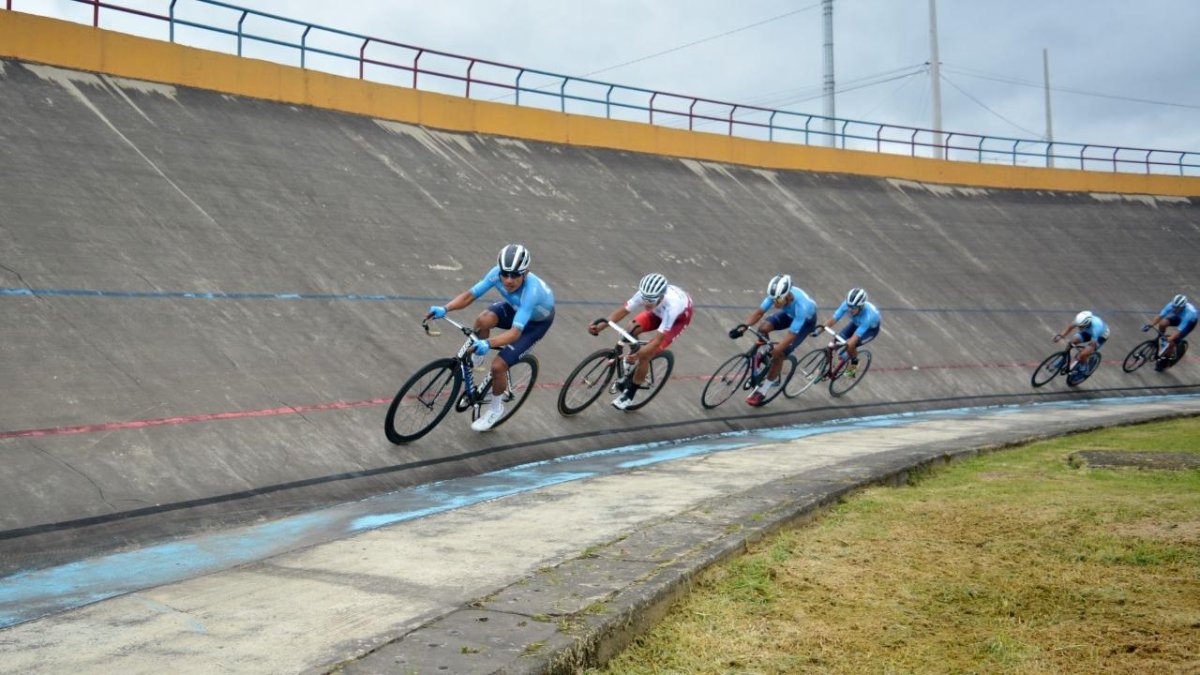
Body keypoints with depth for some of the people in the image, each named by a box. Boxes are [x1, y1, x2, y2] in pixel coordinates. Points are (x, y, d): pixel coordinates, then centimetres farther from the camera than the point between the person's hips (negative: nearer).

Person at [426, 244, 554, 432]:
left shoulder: (531, 290, -43)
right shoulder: (498, 272, -29)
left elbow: (515, 332, -48)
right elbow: (470, 294, -23)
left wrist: (488, 343, -63)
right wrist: (445, 308, -39)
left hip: (537, 321, -5)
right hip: (515, 307, 5)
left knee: (498, 365, -15)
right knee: (483, 320, -29)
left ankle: (496, 408, 14)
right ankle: (476, 355, 4)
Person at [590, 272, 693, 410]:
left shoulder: (671, 306, -46)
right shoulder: (645, 294, -34)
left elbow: (657, 340, -45)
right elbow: (622, 311, -30)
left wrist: (638, 354, -59)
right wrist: (600, 326, -44)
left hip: (680, 316, -5)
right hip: (659, 311, 5)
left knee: (645, 355, -15)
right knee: (631, 330, -18)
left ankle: (629, 395, 3)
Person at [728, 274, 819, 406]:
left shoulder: (801, 306, -44)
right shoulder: (777, 294, -31)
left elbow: (790, 336, -42)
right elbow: (759, 312, -22)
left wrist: (773, 351, -49)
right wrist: (743, 326, -37)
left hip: (806, 320, -5)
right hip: (789, 313, 5)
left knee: (779, 354, -15)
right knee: (763, 328, -19)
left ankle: (762, 390, 2)